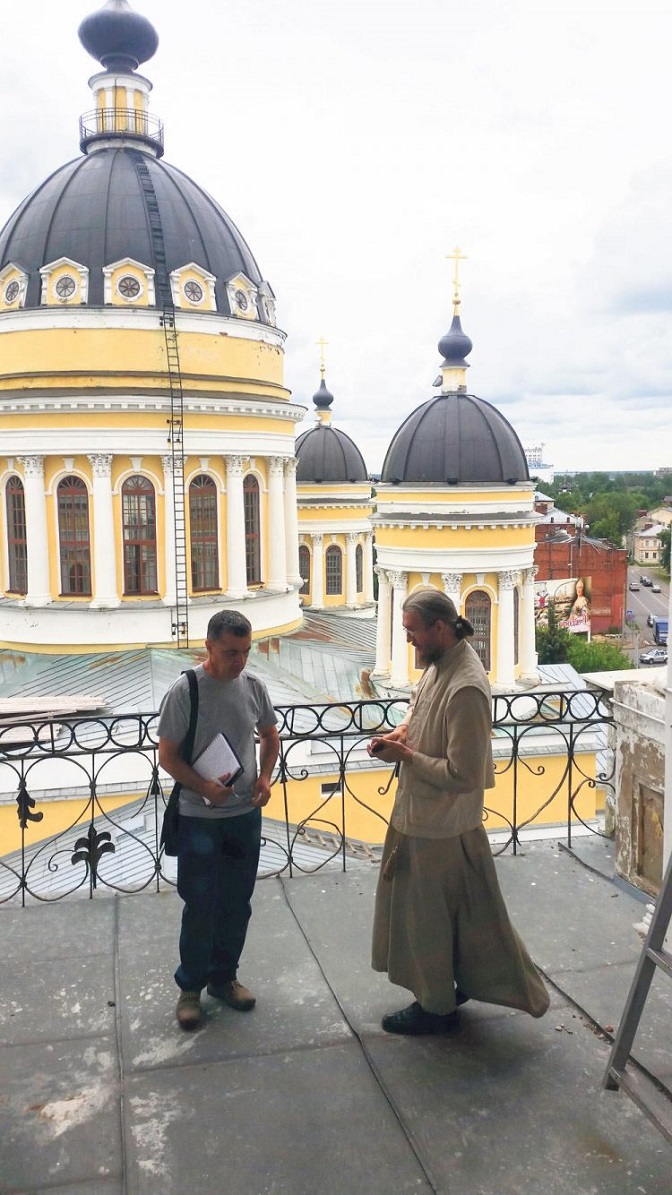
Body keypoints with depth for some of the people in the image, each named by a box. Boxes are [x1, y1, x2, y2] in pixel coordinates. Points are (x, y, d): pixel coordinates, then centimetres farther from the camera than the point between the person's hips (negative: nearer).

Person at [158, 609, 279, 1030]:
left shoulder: (254, 686, -4)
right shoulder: (185, 691, -16)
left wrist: (265, 776, -3)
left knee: (238, 902, 15)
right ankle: (190, 987, 25)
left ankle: (224, 976, 34)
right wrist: (203, 787, -24)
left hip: (247, 814, 4)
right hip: (200, 818, -4)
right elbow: (167, 755, -10)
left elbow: (270, 734, 12)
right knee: (201, 906, 5)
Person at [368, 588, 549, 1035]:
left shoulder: (466, 688, -29)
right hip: (422, 814, 9)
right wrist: (402, 732, 0)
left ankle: (437, 1007, 29)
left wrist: (406, 756, -20)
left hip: (442, 824, -9)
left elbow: (463, 775, -29)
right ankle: (452, 985, 41)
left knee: (431, 915, 9)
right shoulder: (439, 664, 0)